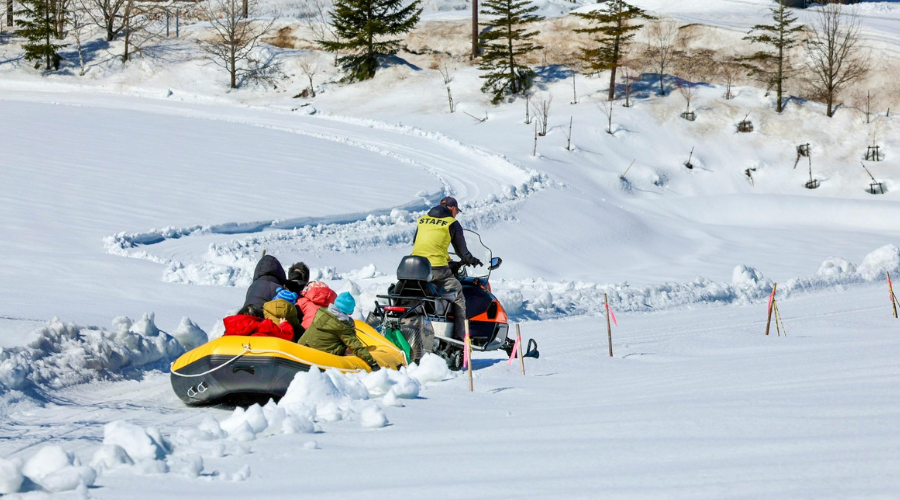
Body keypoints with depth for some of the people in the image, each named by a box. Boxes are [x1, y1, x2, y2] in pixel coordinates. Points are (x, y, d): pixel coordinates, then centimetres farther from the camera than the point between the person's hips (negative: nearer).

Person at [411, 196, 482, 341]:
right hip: (437, 268, -5)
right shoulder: (452, 223, 5)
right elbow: (461, 249, 9)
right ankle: (460, 336, -5)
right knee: (458, 298, 4)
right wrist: (470, 260, 31)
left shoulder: (422, 220, 20)